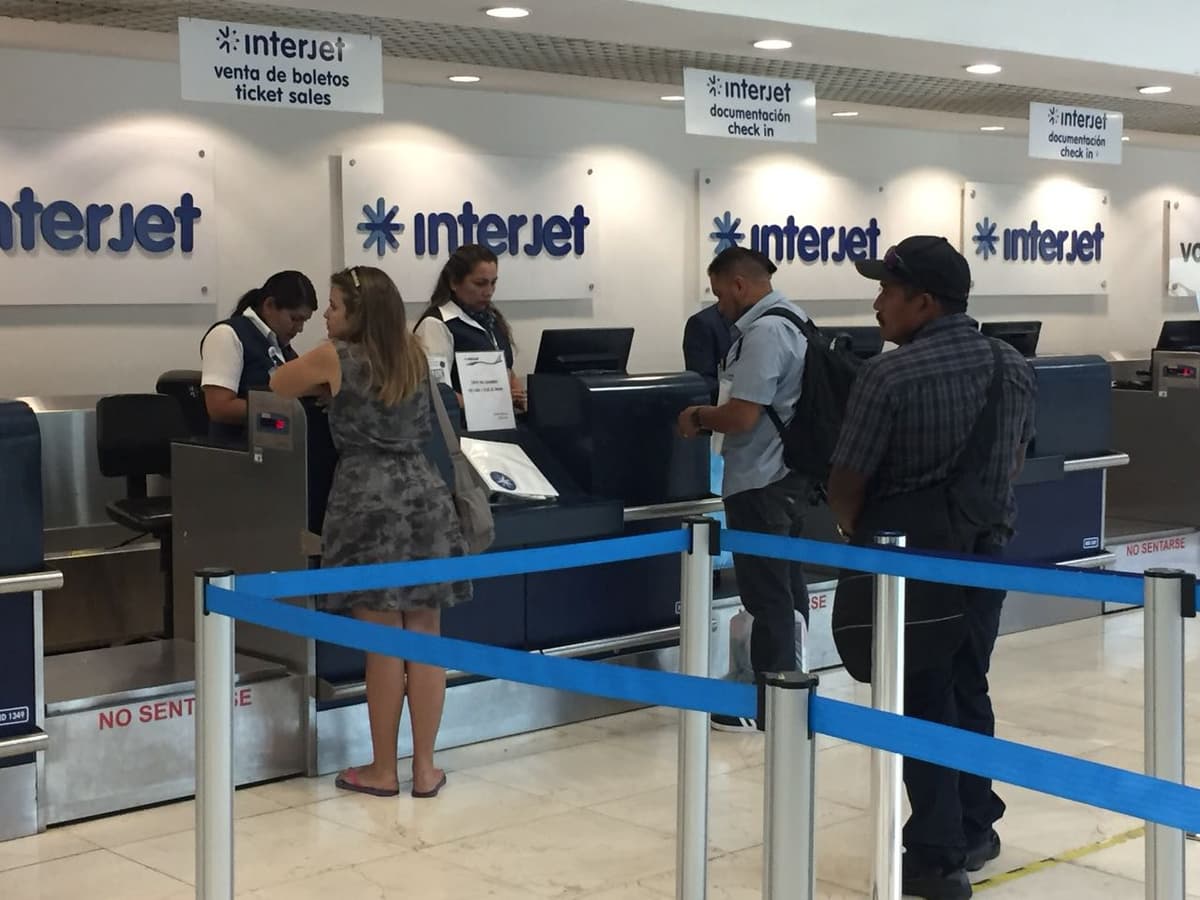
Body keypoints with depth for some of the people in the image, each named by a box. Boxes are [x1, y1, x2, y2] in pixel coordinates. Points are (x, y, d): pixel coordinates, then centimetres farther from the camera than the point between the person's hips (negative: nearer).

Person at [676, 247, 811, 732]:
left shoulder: (763, 333, -20)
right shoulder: (790, 318, 12)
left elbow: (741, 416, -24)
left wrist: (699, 416, -7)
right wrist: (712, 416, 7)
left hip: (760, 482, -10)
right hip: (786, 472, 10)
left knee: (767, 592, -2)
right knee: (786, 585, 17)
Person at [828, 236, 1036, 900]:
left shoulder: (890, 375, -19)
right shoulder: (1013, 368, 1)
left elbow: (845, 485, -15)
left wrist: (861, 535, 4)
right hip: (986, 554, 6)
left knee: (921, 702, 4)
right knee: (967, 690, 19)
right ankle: (976, 828, 30)